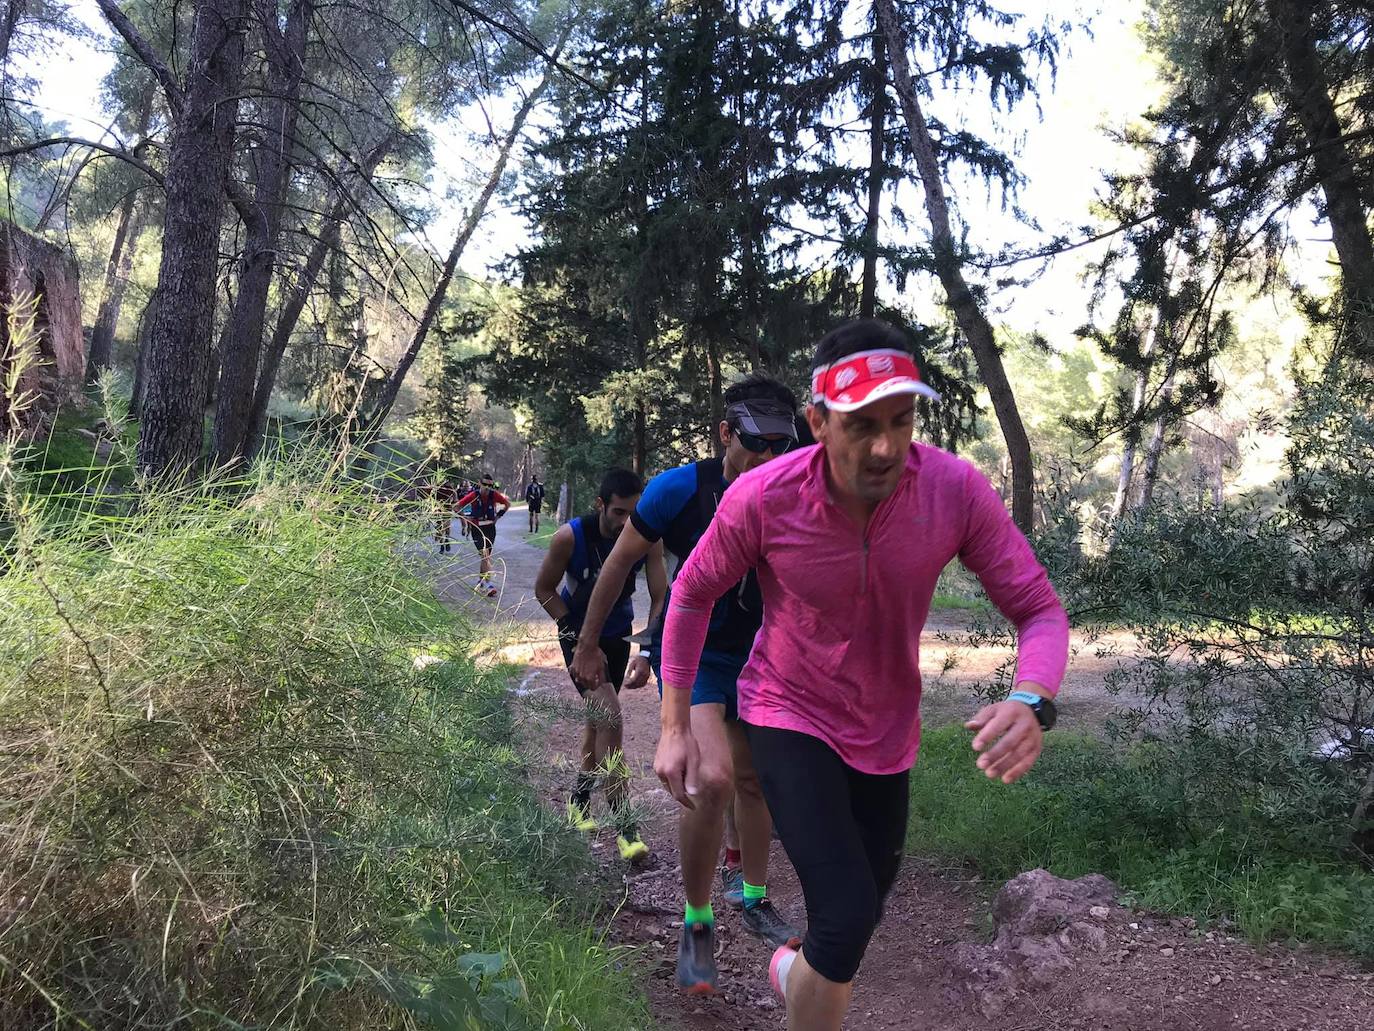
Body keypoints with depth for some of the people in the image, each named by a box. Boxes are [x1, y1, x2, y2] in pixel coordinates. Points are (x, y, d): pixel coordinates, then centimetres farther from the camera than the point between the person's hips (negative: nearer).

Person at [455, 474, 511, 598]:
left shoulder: (494, 495, -6)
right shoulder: (473, 496, -13)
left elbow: (508, 504, 11)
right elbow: (456, 506, -5)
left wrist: (498, 515, 4)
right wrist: (466, 518, -6)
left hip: (490, 528, 3)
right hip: (477, 529, -3)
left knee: (485, 556, 12)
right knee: (485, 556, -14)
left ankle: (480, 582, 29)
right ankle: (488, 585, -18)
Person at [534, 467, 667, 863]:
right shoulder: (570, 536, -26)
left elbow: (660, 598, -15)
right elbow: (543, 589, -13)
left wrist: (646, 654, -25)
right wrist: (581, 641, -17)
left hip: (617, 634, 4)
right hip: (578, 634, -4)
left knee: (599, 717, 18)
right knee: (610, 718, -18)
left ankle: (579, 800, 39)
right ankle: (624, 826, -15)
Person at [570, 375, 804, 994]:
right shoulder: (680, 489, -20)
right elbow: (620, 562, -7)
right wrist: (587, 645, 0)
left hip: (755, 657, 4)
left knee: (753, 782, 15)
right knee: (713, 780, -23)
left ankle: (755, 900, 40)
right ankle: (696, 924, -2)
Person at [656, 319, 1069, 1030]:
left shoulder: (958, 490, -23)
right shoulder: (761, 498, -26)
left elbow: (1039, 610, -17)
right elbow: (692, 595, -8)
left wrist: (1032, 701, -39)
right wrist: (675, 727, -8)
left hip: (887, 728, 4)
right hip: (791, 717, -3)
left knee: (862, 912, 22)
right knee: (847, 916, -20)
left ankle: (797, 971, 56)